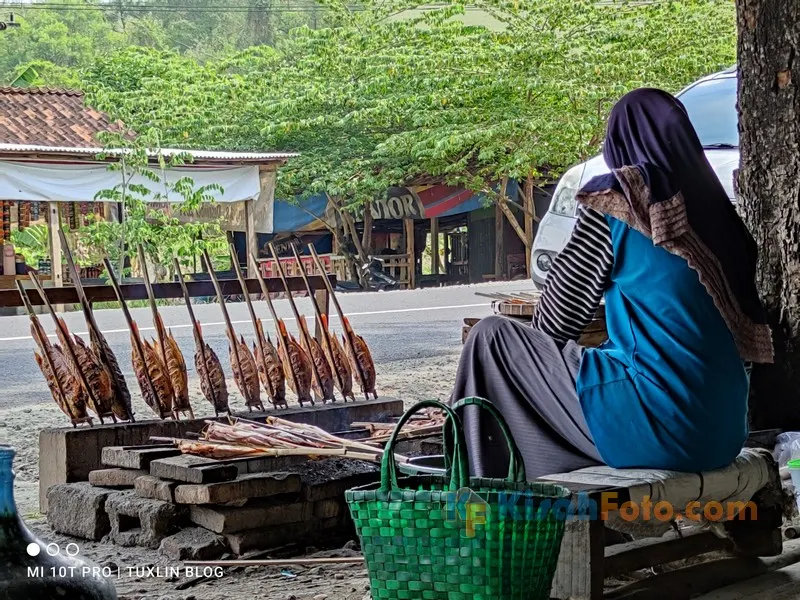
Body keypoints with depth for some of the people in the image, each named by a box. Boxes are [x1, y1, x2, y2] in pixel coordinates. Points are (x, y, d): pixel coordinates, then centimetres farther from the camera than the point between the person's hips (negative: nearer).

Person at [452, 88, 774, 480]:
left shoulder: (614, 202, -7)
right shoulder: (714, 206, 10)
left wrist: (536, 343, 21)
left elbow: (557, 321, -2)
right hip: (725, 432, 7)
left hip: (658, 427, -7)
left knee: (490, 338, 7)